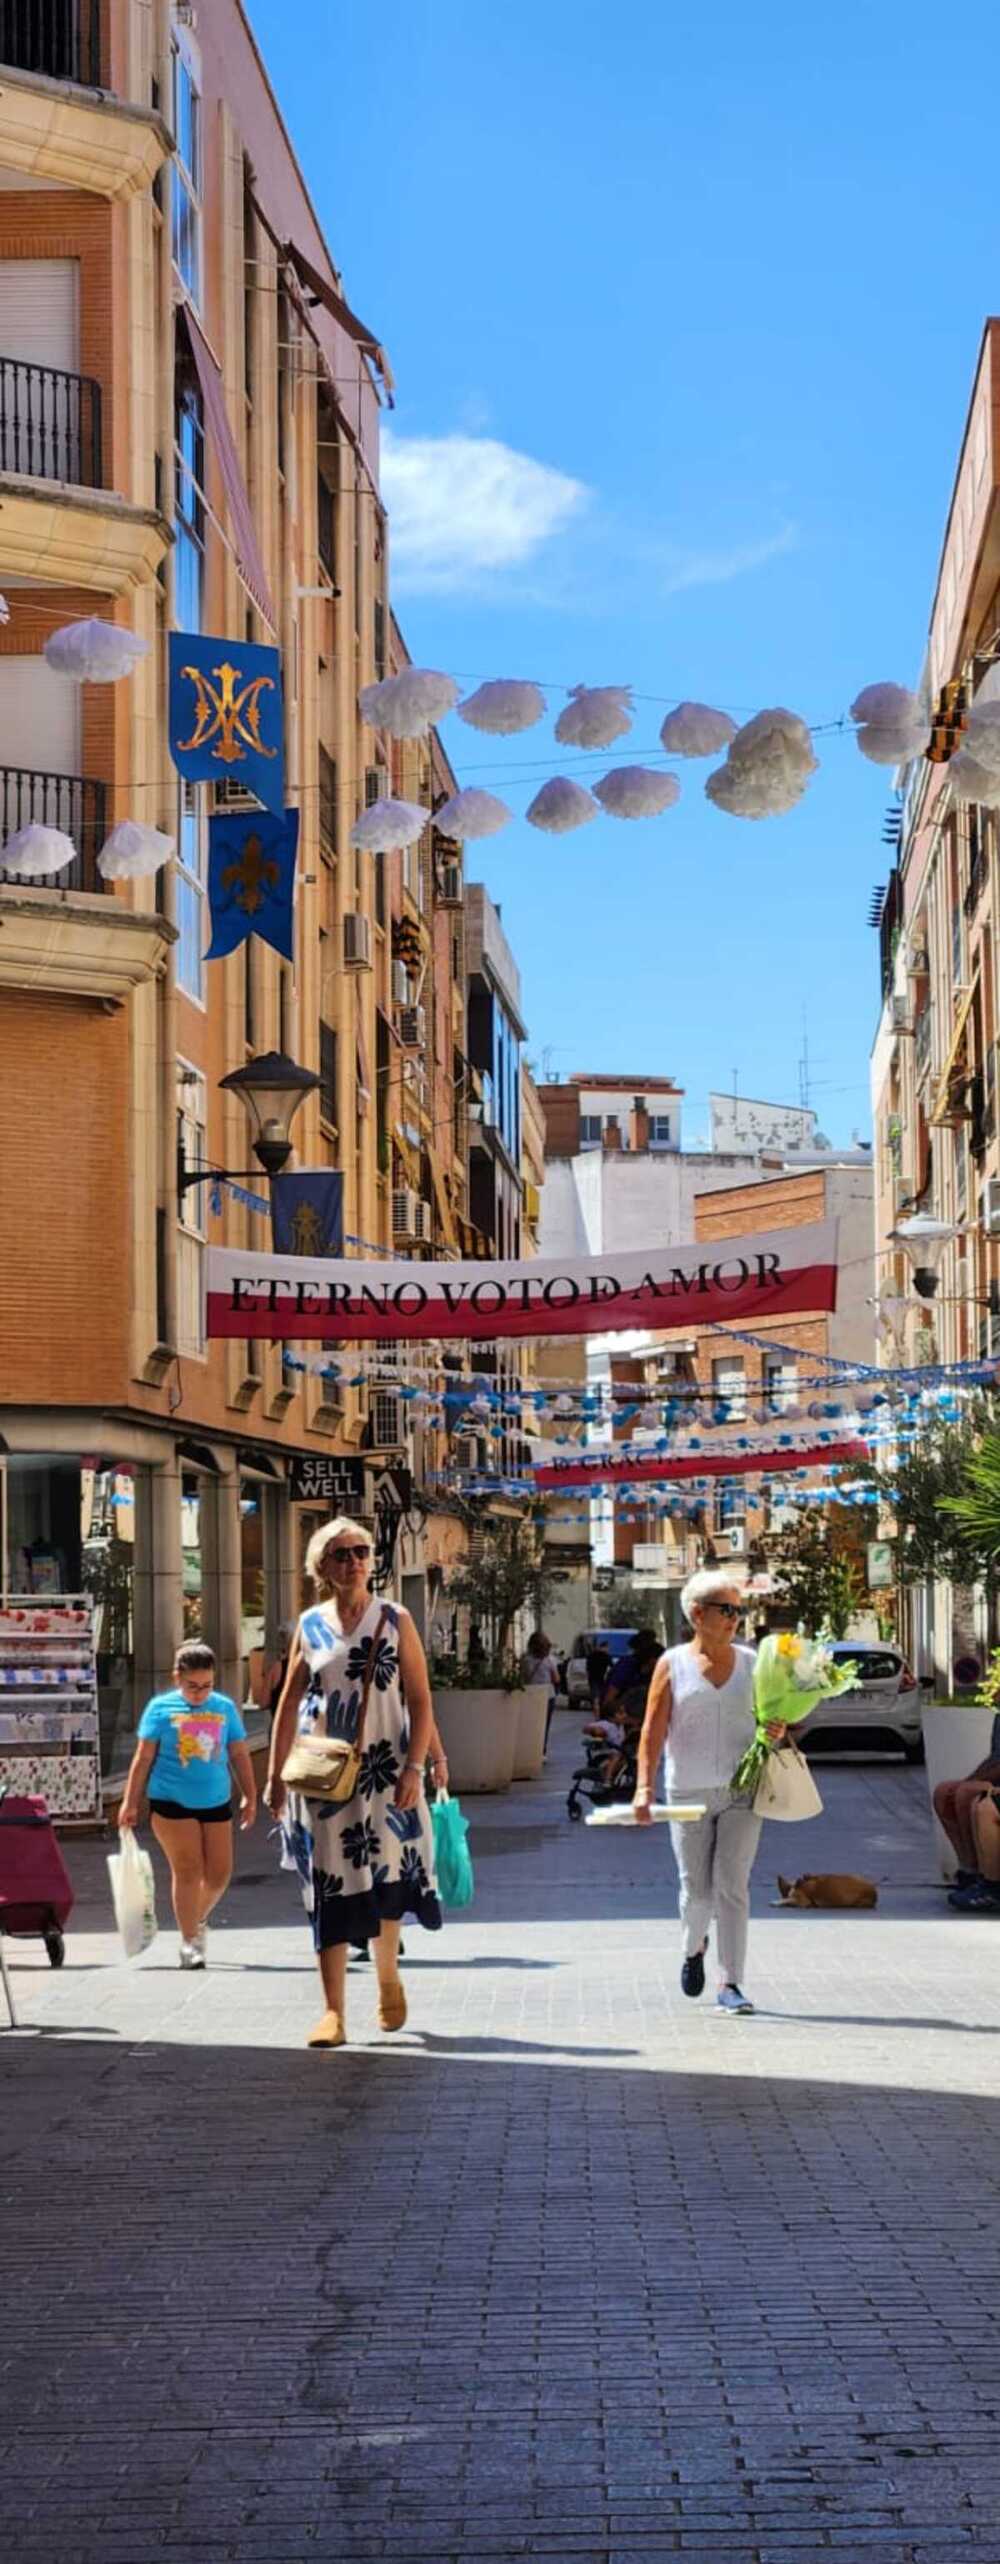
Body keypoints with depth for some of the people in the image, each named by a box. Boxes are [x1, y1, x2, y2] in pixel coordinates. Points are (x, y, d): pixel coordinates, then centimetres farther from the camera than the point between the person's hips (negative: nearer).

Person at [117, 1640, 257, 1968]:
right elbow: (143, 1757, 3)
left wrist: (249, 1798, 11)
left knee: (219, 1872, 4)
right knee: (188, 1870, -8)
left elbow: (240, 1755, 14)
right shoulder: (161, 1707, 0)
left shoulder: (225, 1707, 8)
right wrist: (130, 1803, 1)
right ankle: (190, 1942, 1)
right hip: (172, 1802, -3)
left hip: (216, 1802, 4)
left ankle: (198, 1919, 32)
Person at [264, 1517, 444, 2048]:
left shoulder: (395, 1621, 2)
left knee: (384, 1882, 3)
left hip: (383, 1770, -1)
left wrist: (414, 1768, -12)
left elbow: (421, 1703, -1)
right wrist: (276, 1775, 5)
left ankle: (388, 1978, 30)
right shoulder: (311, 1625, 6)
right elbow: (288, 1704, 10)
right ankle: (333, 2011, -1)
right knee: (330, 1889, -2)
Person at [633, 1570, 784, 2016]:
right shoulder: (673, 1665, 0)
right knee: (696, 1889, 4)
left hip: (741, 1790, 1)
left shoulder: (750, 1662, 7)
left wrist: (777, 1732, -7)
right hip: (689, 1792, -1)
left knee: (733, 1886, -8)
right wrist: (644, 1786, -12)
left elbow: (771, 1714, 16)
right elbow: (653, 1730, -3)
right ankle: (694, 1947, 37)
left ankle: (730, 1984, -4)